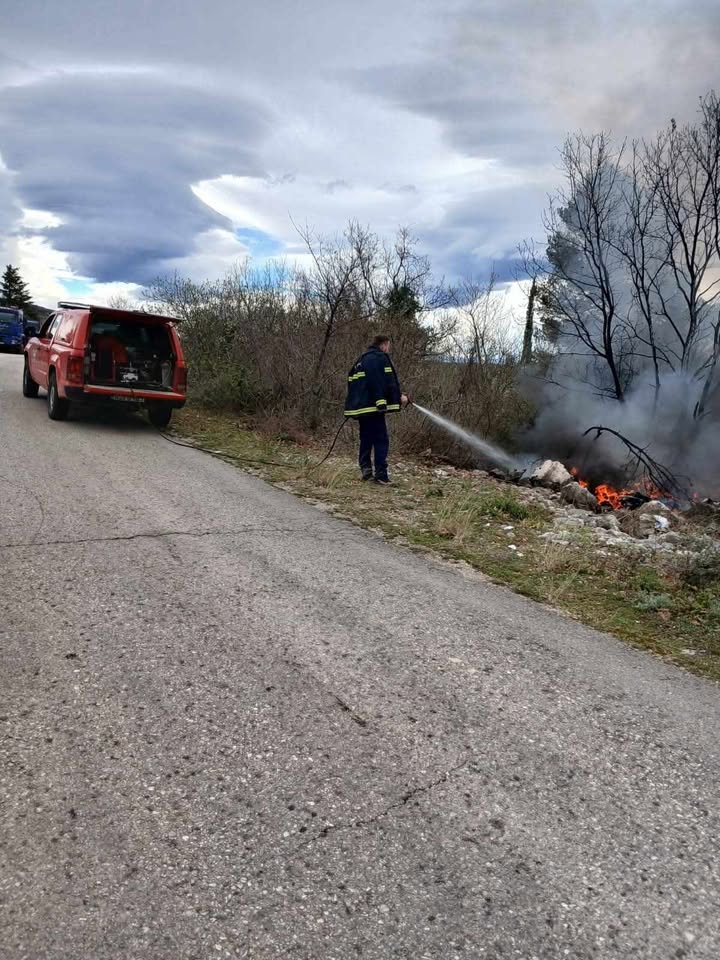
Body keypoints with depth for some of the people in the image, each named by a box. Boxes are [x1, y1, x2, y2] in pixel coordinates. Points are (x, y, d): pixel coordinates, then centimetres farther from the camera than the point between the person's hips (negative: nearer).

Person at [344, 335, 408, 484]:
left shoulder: (360, 360, 22)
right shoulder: (380, 358, -6)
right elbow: (389, 381, -15)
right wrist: (399, 396, -6)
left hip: (359, 407, 9)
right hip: (374, 406, -9)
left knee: (366, 440, 14)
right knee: (381, 440, -7)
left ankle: (365, 471, 12)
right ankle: (381, 475, -12)